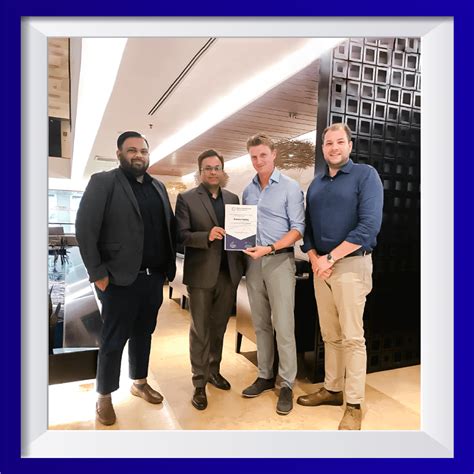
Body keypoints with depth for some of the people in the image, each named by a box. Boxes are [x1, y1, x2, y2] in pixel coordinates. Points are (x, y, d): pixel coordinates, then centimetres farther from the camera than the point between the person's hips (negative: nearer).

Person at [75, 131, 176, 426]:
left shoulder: (158, 187, 12)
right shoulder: (103, 182, -6)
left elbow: (170, 226, 13)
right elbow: (85, 229, -12)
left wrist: (169, 265, 6)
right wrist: (98, 274, -14)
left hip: (155, 277, 5)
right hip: (121, 279, -5)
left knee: (143, 333, 19)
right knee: (114, 340, 8)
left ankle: (140, 383, 38)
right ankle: (104, 397, 27)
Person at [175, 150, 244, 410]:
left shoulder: (233, 198, 11)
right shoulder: (186, 198, -2)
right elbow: (181, 235, -10)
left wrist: (242, 262, -4)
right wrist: (207, 236, -25)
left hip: (228, 272, 4)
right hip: (201, 273, -4)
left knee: (219, 327, 17)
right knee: (200, 330, 6)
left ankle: (214, 370, 35)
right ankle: (199, 383, 18)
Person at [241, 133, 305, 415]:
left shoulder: (290, 187, -3)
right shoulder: (248, 191, 13)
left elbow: (298, 228, -9)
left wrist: (270, 248, -19)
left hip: (280, 260, -5)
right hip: (253, 261, 5)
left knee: (283, 325, -3)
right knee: (261, 324, 12)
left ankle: (287, 384, 10)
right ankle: (265, 376, 25)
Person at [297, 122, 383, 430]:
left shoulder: (365, 175, -4)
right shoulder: (315, 184, 15)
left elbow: (370, 225, -15)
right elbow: (307, 227, 14)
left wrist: (330, 258, -16)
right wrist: (314, 259, -3)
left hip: (351, 265, -6)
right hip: (321, 267, 6)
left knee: (352, 338, -1)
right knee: (330, 335, 13)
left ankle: (354, 405, 11)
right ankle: (332, 389, 27)